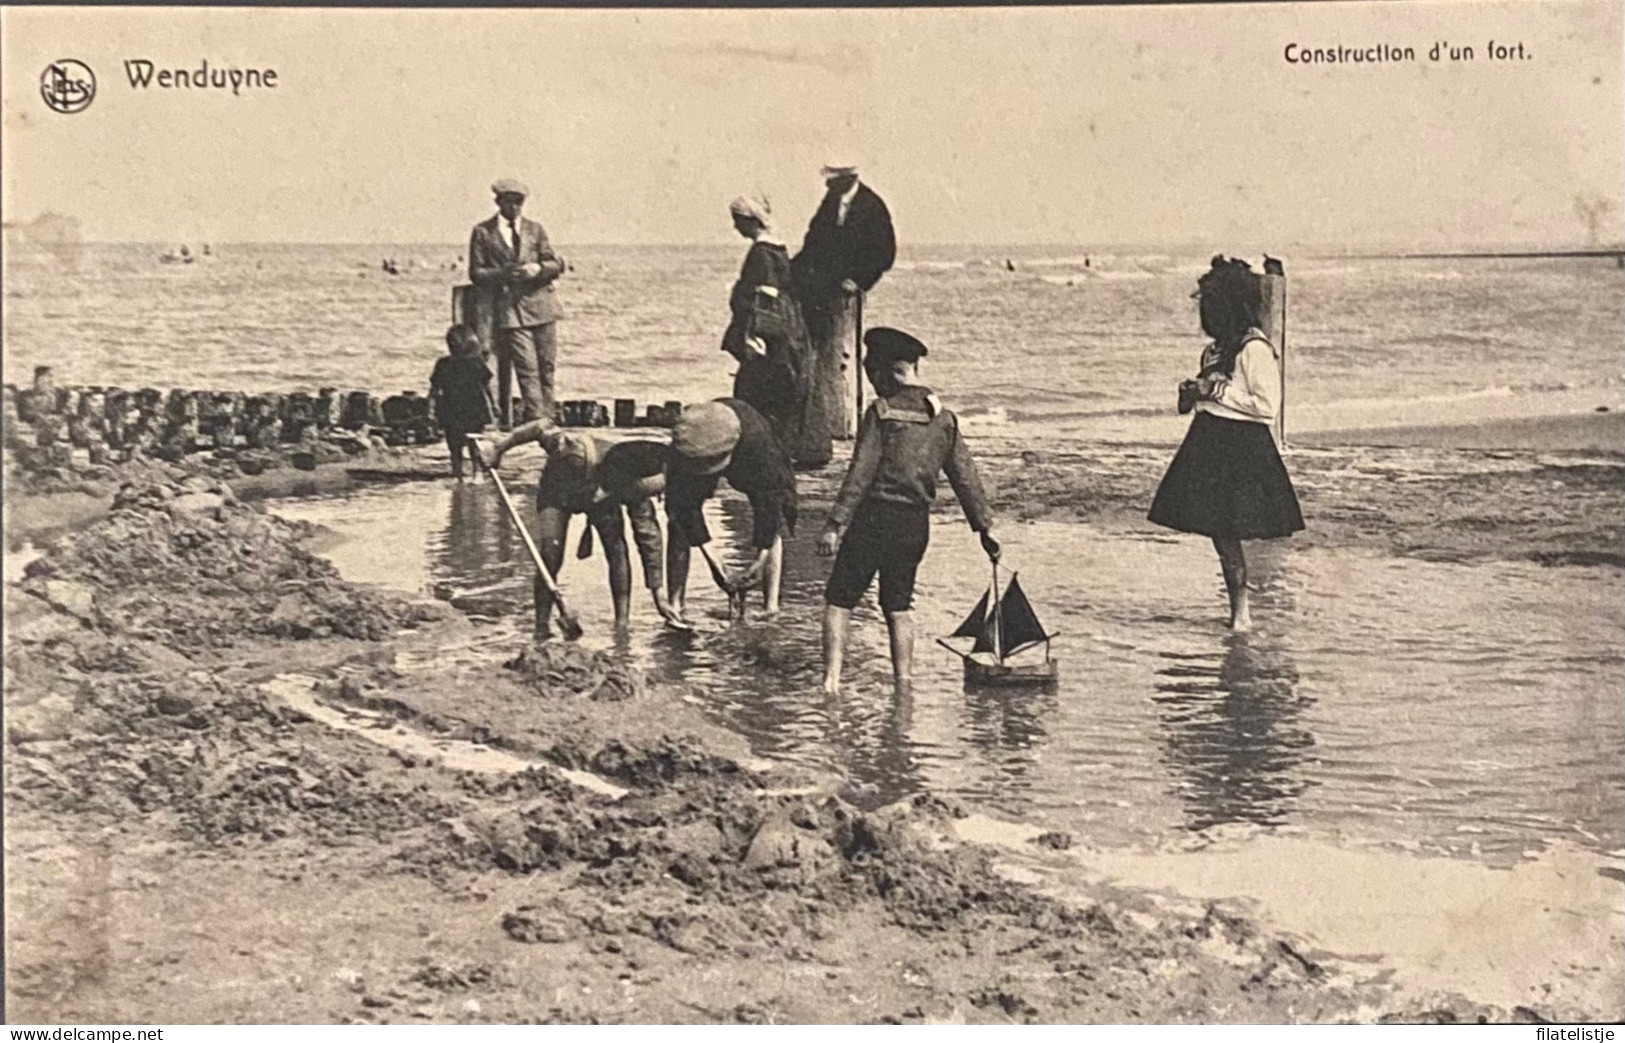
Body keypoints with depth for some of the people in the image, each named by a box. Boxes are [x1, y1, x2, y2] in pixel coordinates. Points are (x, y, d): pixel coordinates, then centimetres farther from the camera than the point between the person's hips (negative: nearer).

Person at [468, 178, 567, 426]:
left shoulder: (534, 229, 16)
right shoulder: (483, 232, 7)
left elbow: (556, 265, 12)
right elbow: (476, 273, 3)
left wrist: (538, 268, -11)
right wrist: (503, 273, -15)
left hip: (541, 305, 4)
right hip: (509, 308, -4)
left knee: (547, 366, 5)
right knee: (527, 367, -12)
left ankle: (547, 416, 16)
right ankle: (536, 418, -14)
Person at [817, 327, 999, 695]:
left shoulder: (881, 412, -9)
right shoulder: (944, 419, 7)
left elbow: (859, 474, -14)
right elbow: (966, 477, 9)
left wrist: (834, 524, -13)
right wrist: (985, 527, 15)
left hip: (875, 517, -5)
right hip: (916, 523, 5)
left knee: (838, 601, 2)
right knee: (897, 607, 18)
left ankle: (832, 681, -8)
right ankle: (904, 682, 15)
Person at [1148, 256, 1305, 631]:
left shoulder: (1255, 348, -15)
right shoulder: (1219, 347, 13)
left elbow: (1267, 405, -17)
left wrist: (1217, 391, -16)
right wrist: (1197, 391, 7)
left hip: (1240, 447, -9)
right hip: (1213, 443, 9)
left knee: (1226, 529, -9)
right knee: (1219, 530, 9)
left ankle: (1241, 610, -1)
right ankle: (1238, 609, 16)